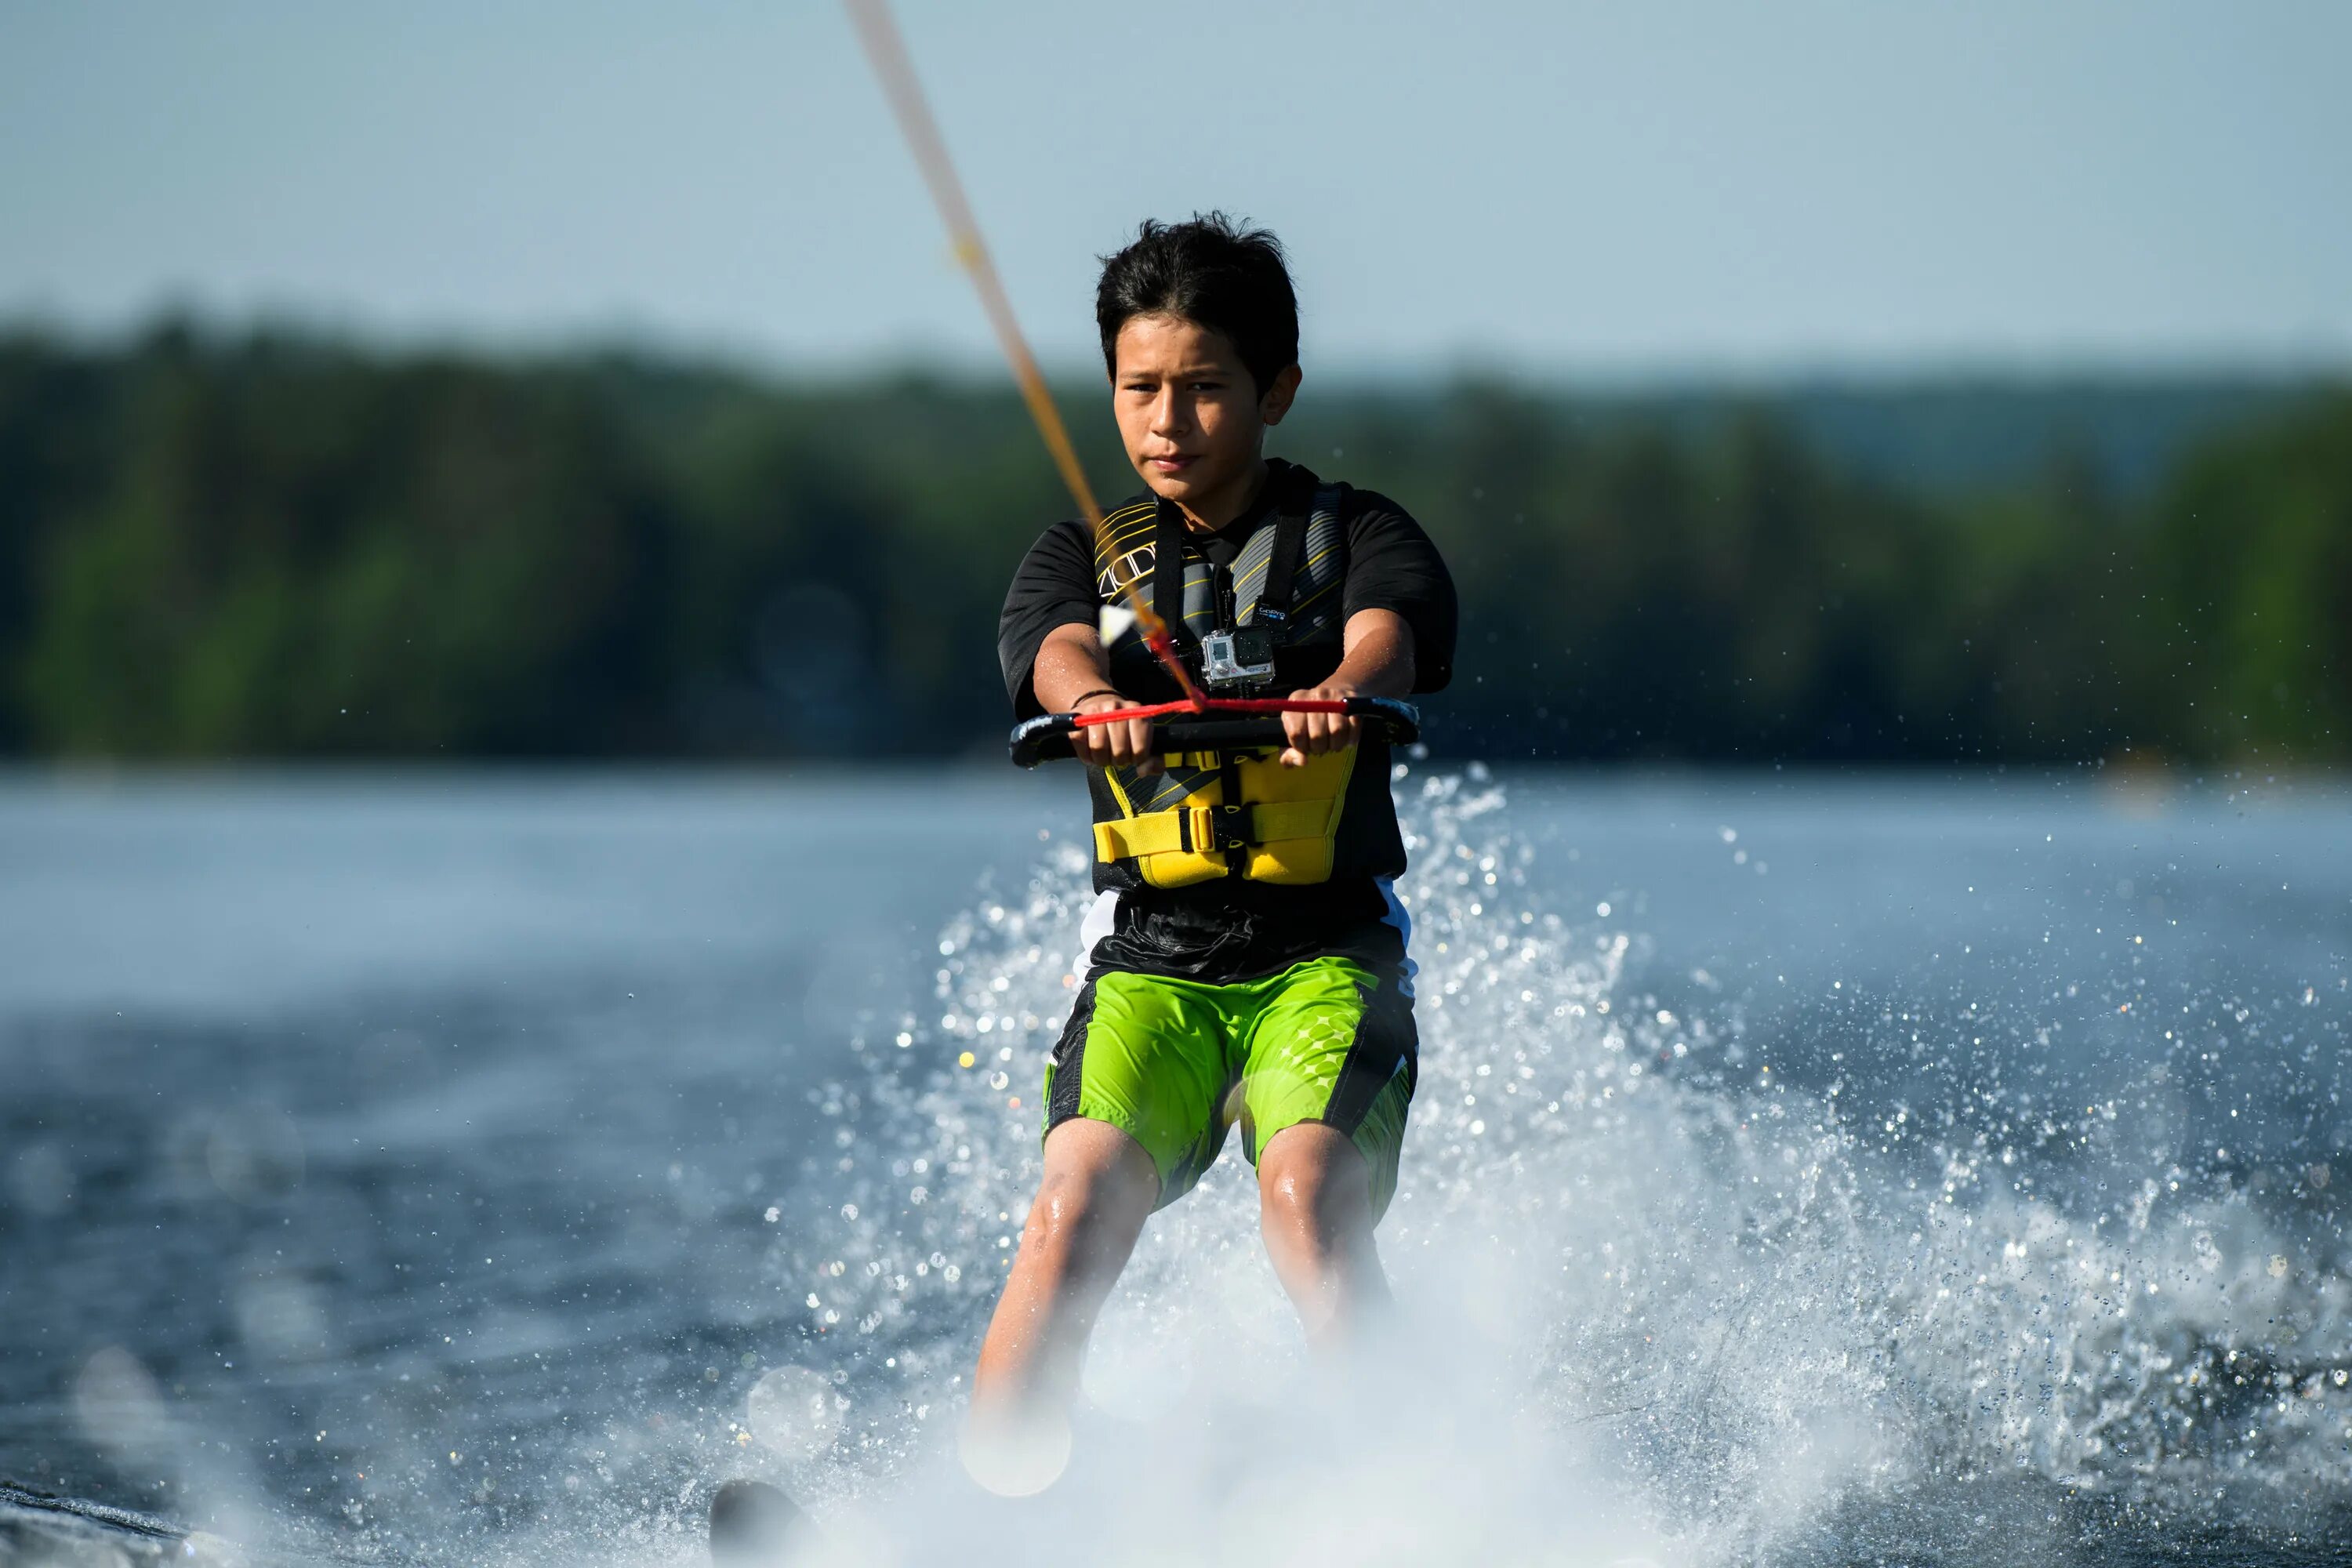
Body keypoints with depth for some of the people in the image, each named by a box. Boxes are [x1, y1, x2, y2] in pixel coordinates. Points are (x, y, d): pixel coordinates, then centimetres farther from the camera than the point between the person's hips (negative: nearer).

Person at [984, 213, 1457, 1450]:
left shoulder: (1355, 536, 8)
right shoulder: (1083, 558, 13)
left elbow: (1389, 637, -15)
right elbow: (1057, 647, -10)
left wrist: (1337, 695, -40)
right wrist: (1097, 702, -36)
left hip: (1327, 954, -1)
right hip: (1149, 962, 2)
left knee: (1308, 1205, -27)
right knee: (1075, 1213, -21)